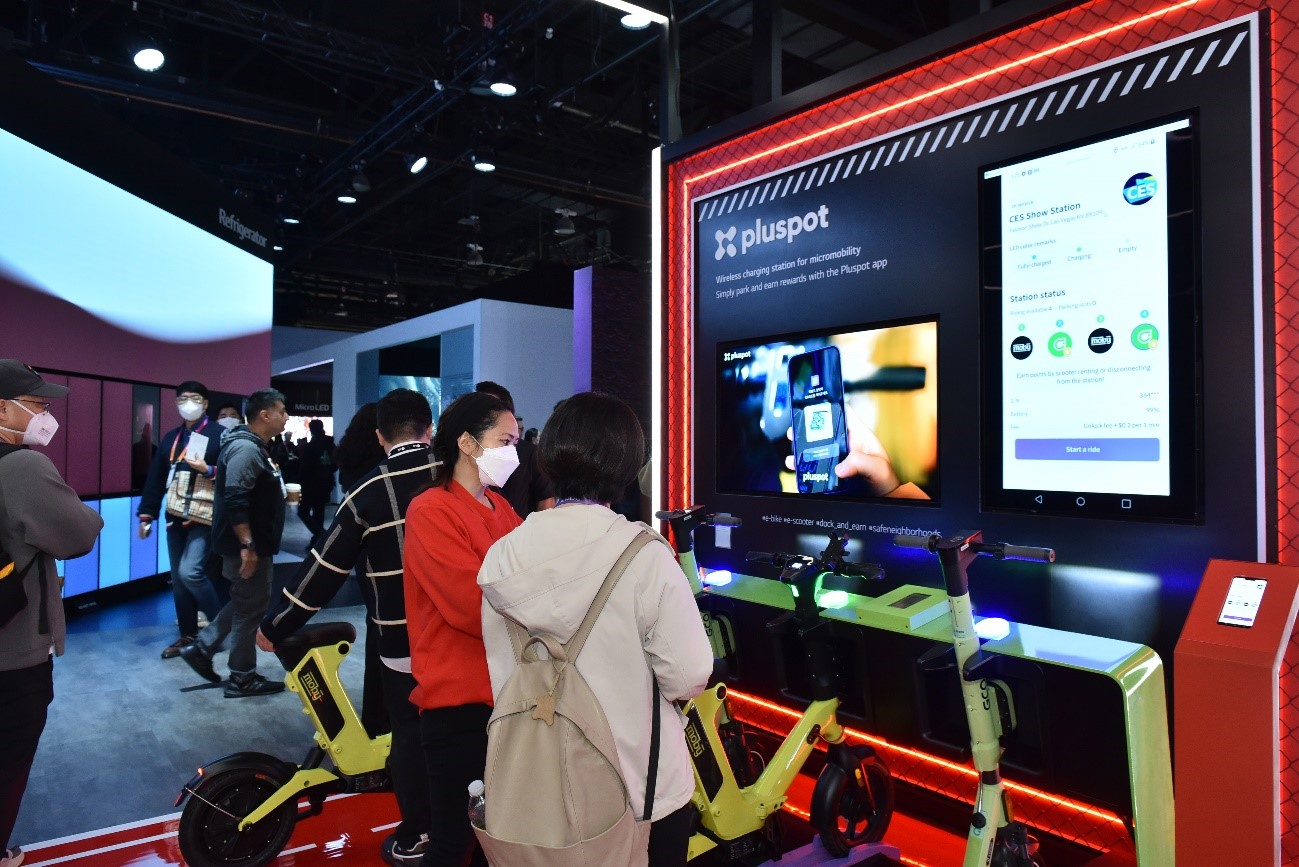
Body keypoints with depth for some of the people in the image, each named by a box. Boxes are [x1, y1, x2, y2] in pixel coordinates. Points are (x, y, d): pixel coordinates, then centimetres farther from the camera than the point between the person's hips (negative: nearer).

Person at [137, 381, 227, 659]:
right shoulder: (170, 438, 13)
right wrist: (147, 514, 9)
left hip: (204, 515, -7)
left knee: (190, 571, -18)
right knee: (178, 579, 10)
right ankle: (188, 634, 22)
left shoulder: (219, 435, -6)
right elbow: (156, 478, 12)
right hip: (175, 516, 7)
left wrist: (208, 470, -25)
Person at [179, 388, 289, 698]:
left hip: (254, 543, 10)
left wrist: (282, 492, 19)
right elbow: (235, 501, -28)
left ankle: (201, 648, 29)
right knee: (250, 607, 1)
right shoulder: (245, 448, -20)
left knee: (243, 602, 22)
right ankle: (242, 678, 13)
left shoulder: (255, 447, 14)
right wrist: (247, 545, -28)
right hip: (247, 545, -10)